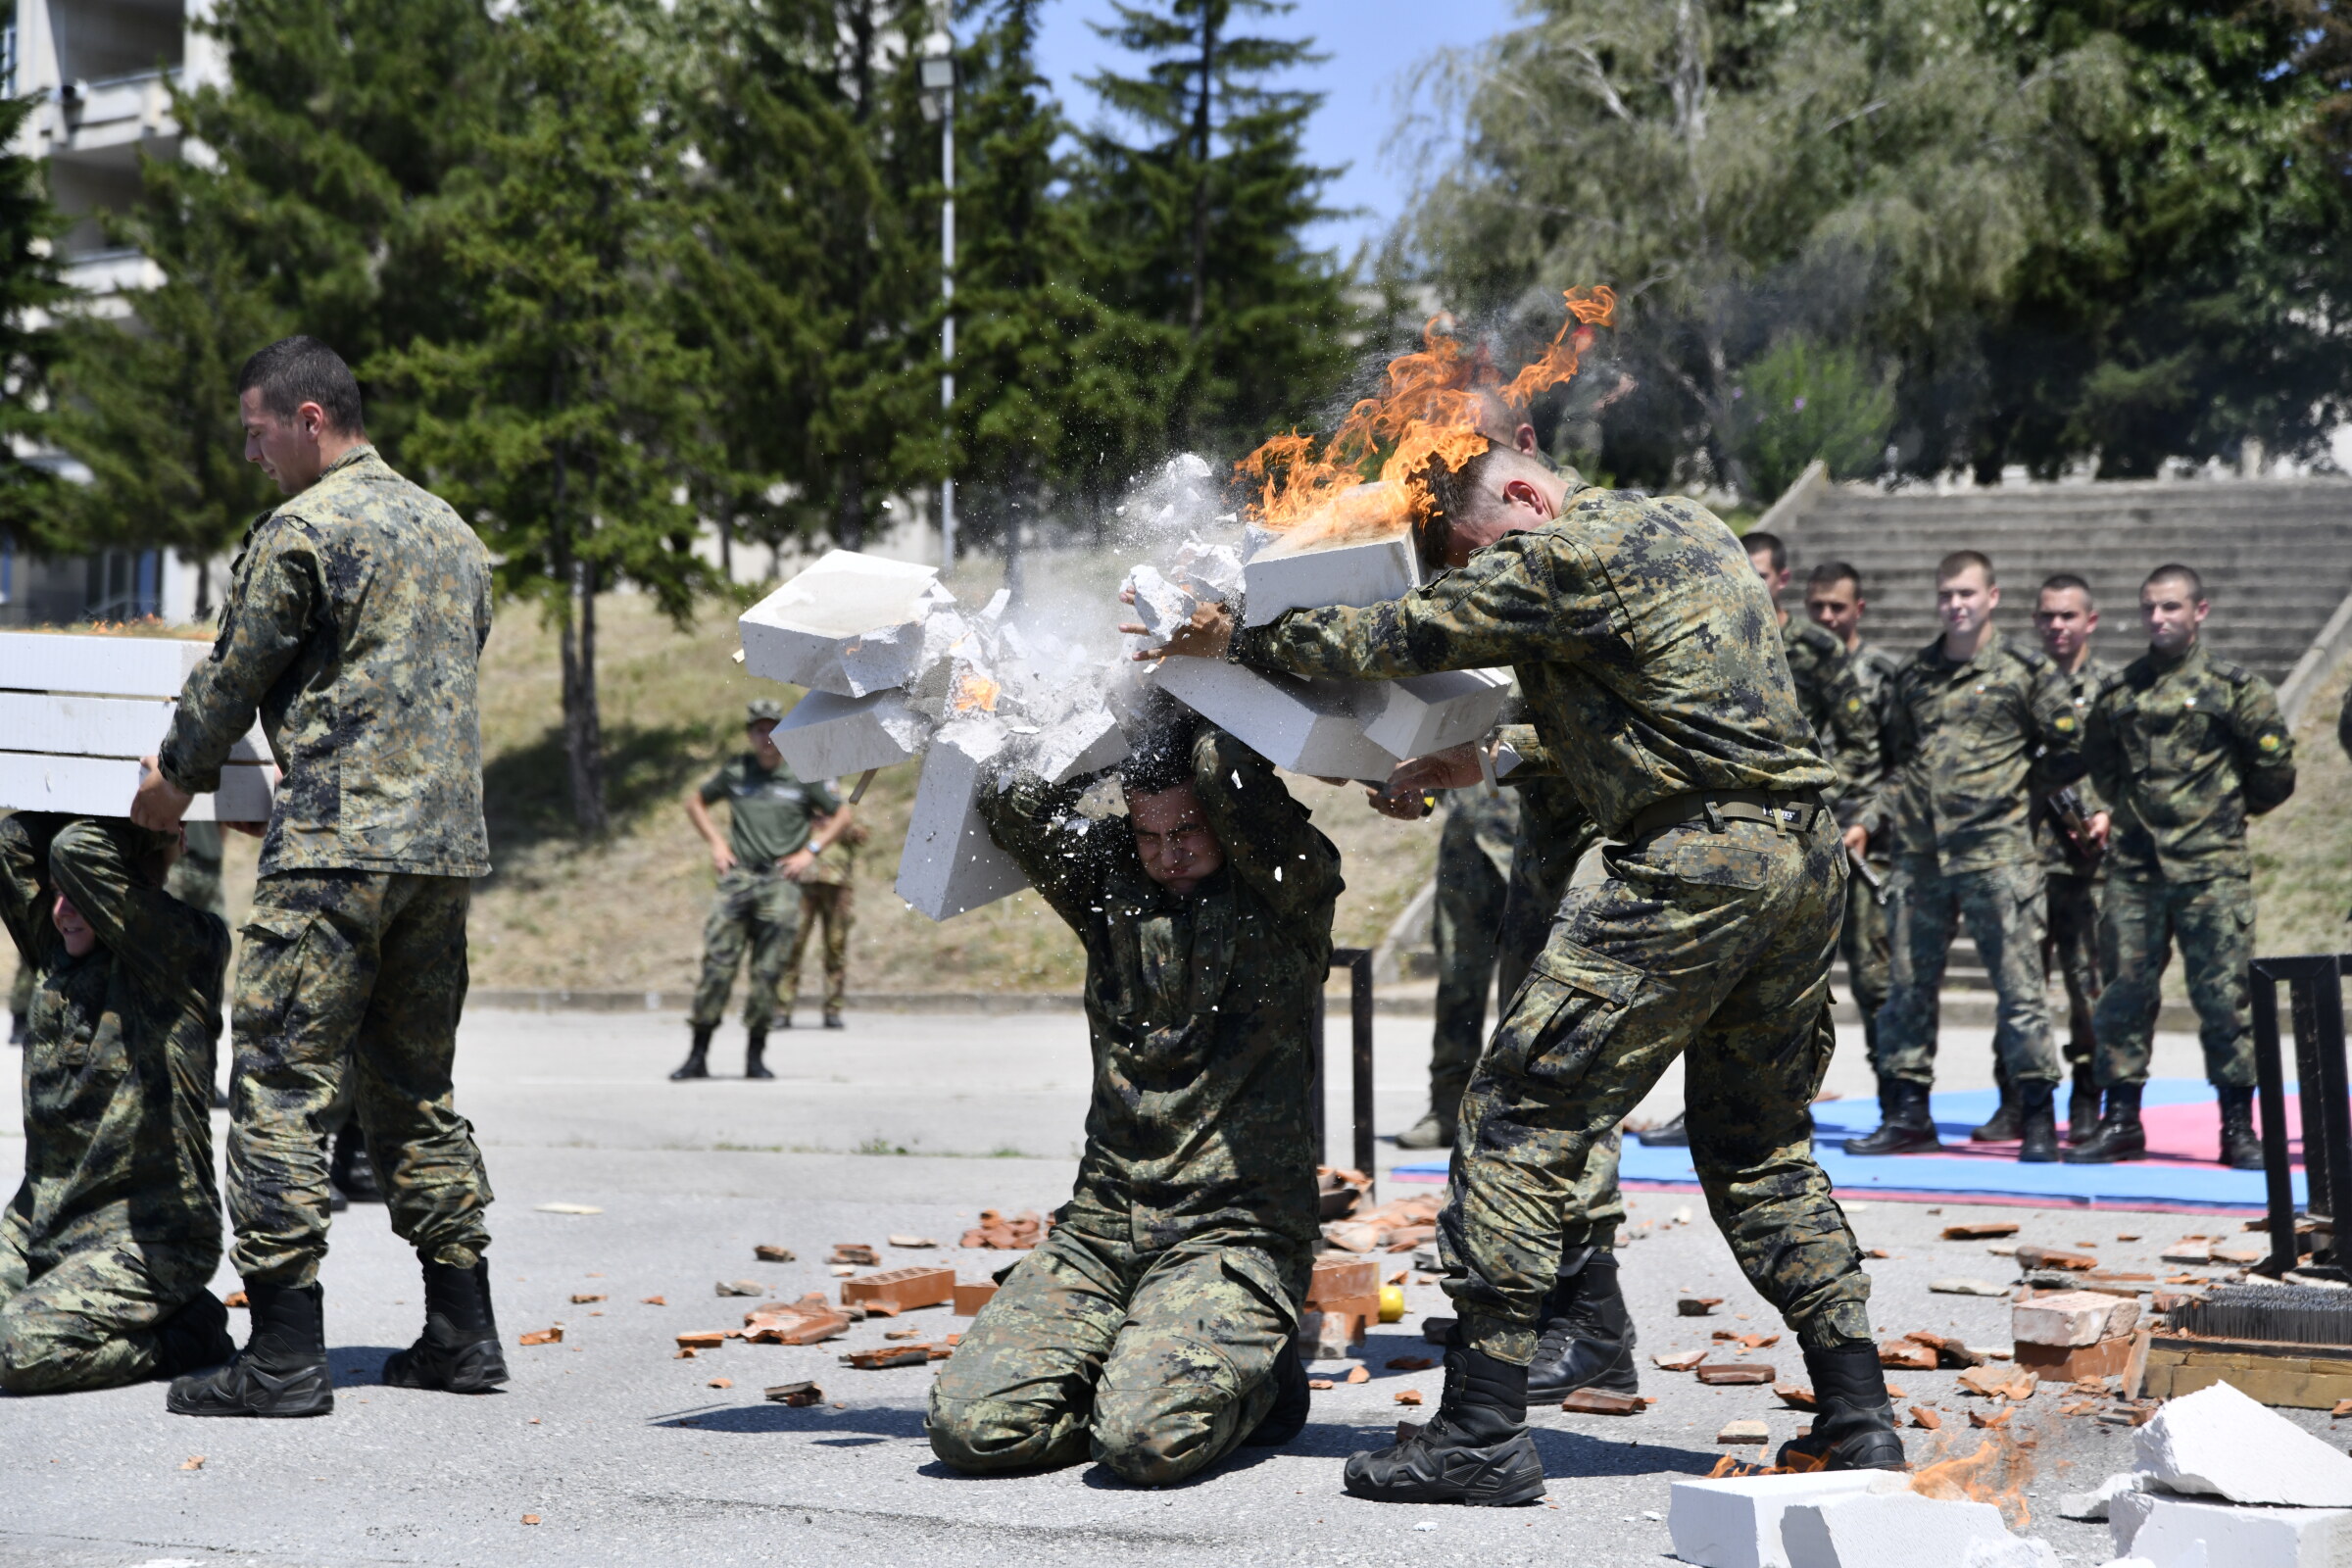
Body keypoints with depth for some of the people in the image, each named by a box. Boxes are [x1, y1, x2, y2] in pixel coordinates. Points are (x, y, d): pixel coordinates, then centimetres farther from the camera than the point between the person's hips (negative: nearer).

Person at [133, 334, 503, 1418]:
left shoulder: (297, 532, -7)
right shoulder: (452, 531, 17)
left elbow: (232, 677, 0)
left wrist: (175, 779, 17)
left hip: (337, 842, -8)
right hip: (450, 840, 8)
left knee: (282, 1082, -4)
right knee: (415, 1085, 15)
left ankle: (285, 1353, -7)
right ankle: (463, 1332, 15)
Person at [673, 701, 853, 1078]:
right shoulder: (735, 773, 9)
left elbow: (841, 816, 14)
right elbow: (695, 801, 24)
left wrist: (810, 852, 3)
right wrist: (716, 842, 11)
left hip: (781, 882, -1)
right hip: (737, 879, 1)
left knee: (767, 973, -1)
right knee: (717, 965, -6)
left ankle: (756, 1057, 10)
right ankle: (698, 1055, -3)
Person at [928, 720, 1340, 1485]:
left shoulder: (1287, 890, 0)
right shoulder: (1112, 884, 13)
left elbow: (1230, 778, -16)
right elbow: (1014, 801, 2)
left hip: (1236, 1229, -5)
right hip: (1101, 1226, 5)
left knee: (1146, 1440, -27)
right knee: (968, 1423, -14)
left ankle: (1248, 1377, 7)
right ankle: (1158, 1367, 11)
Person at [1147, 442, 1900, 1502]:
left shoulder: (1571, 554, -7)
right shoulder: (1688, 530, 21)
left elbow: (1404, 637, -6)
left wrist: (1239, 636, 4)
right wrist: (1499, 757, 28)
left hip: (1695, 866, -10)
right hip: (1809, 856, 10)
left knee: (1522, 1113, -4)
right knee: (1759, 1146, 19)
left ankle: (1482, 1431, -4)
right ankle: (1857, 1417, 17)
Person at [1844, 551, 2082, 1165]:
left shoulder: (2026, 669, 1)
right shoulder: (1913, 674, 14)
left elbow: (2069, 754, 4)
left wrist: (2012, 789, 3)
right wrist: (1871, 821, 9)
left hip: (1996, 852, -5)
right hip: (1920, 854, 5)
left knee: (2019, 986, -4)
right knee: (1909, 985, 6)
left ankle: (2038, 1118, 3)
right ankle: (1907, 1113, 14)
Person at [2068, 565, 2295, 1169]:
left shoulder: (2234, 687, -1)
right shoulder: (2119, 692, 9)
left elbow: (2275, 767, 3)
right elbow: (2099, 758, 25)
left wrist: (2228, 809, 12)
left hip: (2211, 869, -4)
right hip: (2133, 868, 4)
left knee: (2224, 994, -2)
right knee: (2125, 990, 5)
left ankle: (2238, 1128, 5)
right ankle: (2120, 1120, 12)